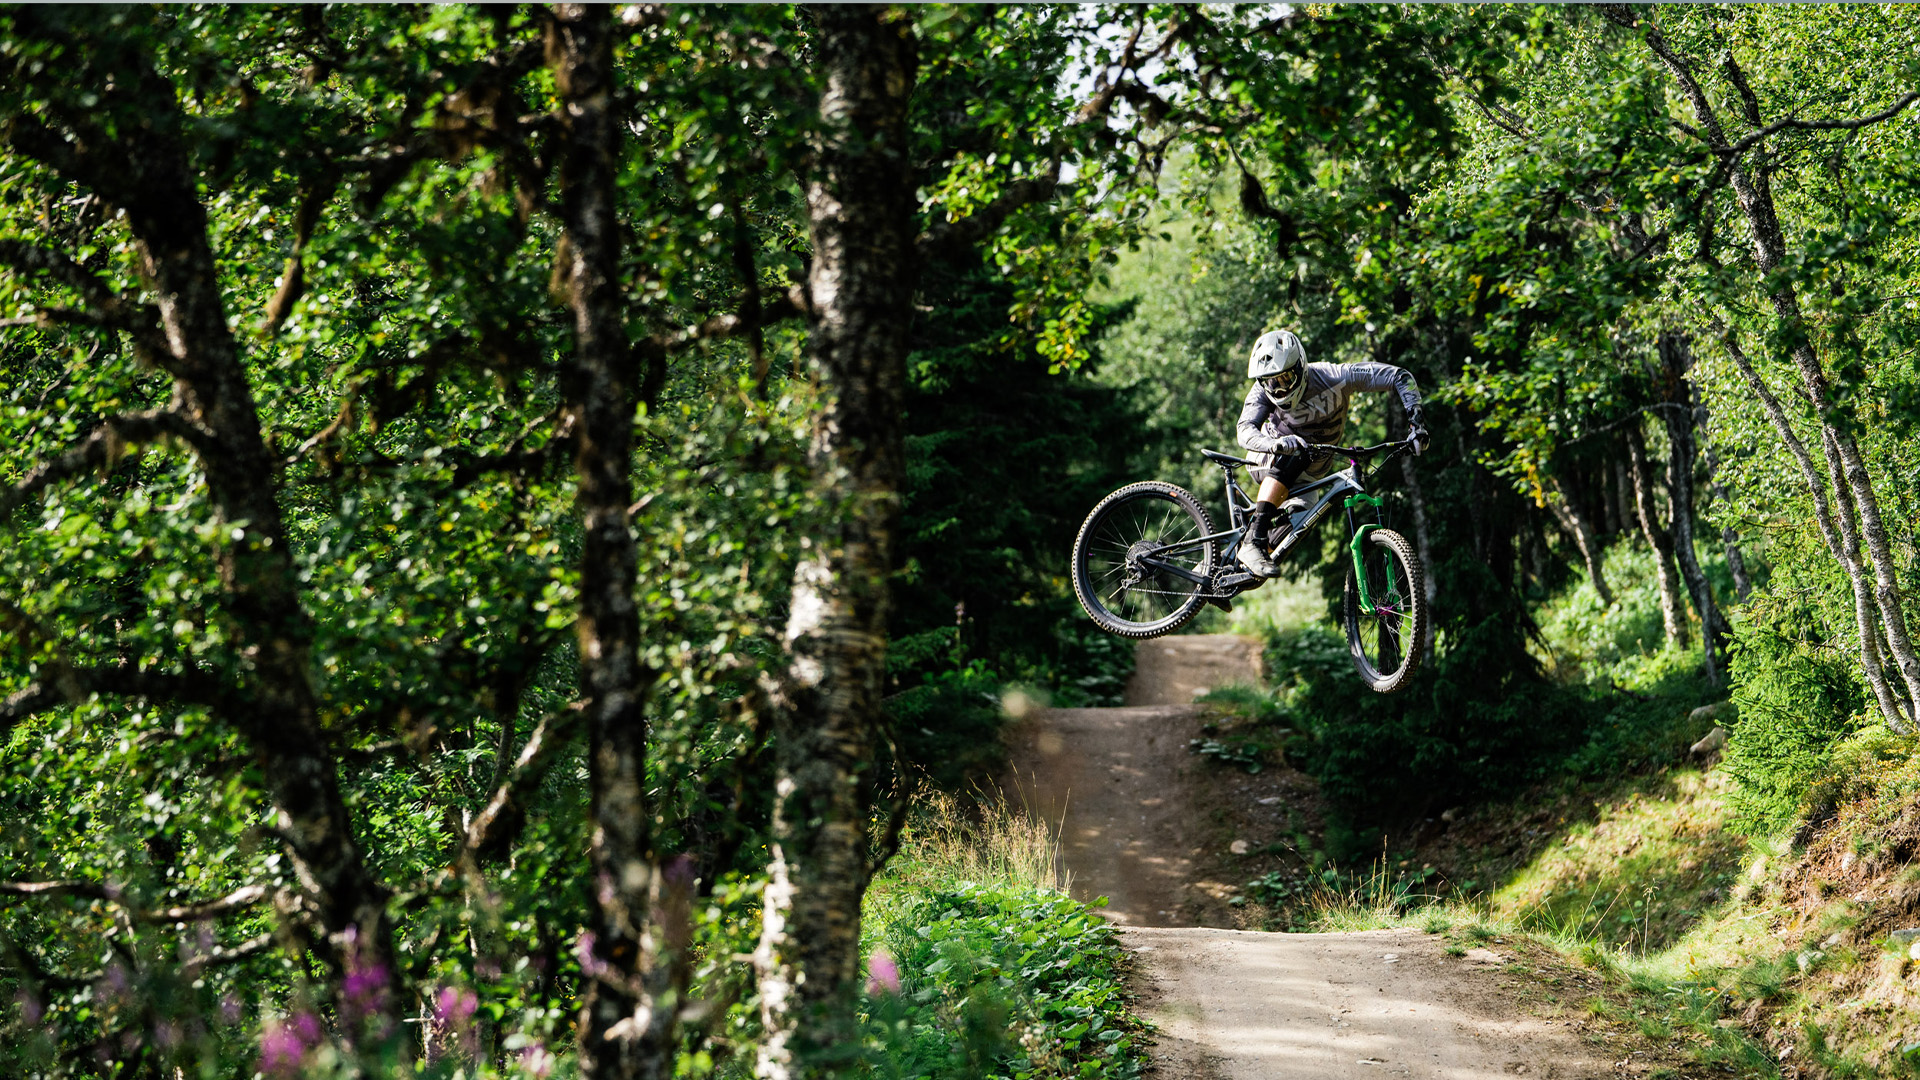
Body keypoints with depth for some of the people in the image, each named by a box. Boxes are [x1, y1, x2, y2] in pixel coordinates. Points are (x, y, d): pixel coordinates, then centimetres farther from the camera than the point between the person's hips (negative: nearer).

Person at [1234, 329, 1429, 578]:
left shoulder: (1331, 378, -26)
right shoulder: (1264, 390, -22)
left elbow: (1400, 377, -23)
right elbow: (1246, 431, -38)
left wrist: (1415, 421, -34)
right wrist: (1275, 444, -59)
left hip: (1312, 468, 1)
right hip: (1268, 461, -1)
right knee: (1289, 460, -37)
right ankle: (1253, 543, -41)